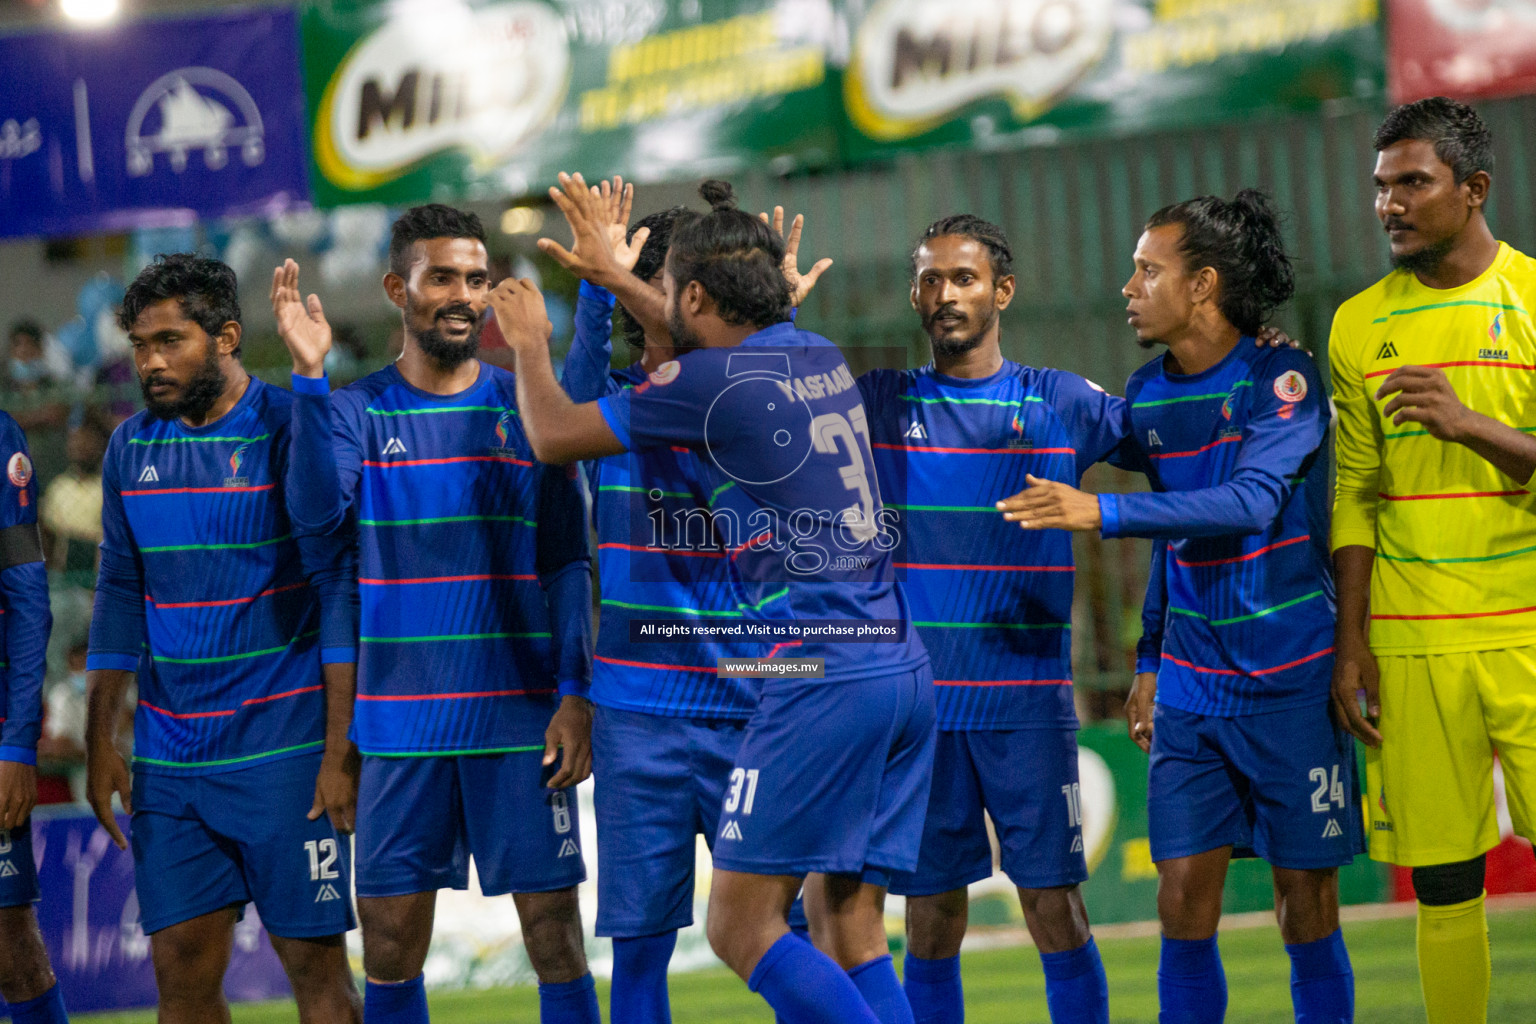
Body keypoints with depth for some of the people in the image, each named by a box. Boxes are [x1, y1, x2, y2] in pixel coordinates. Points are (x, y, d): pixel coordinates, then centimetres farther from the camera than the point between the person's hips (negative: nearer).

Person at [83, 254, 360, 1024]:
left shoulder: (290, 431, -7)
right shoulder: (132, 446, 9)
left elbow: (339, 589, -9)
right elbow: (119, 597, 14)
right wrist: (100, 743, 10)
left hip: (282, 751, -5)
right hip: (169, 756, 5)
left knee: (314, 962, -2)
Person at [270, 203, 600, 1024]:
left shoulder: (526, 408, 5)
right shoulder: (359, 410, 5)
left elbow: (568, 564, 5)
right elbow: (319, 509, -14)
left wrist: (575, 694, -5)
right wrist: (309, 375, -21)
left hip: (520, 716, -1)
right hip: (401, 724, 1)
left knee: (553, 927, -2)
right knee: (390, 947, 4)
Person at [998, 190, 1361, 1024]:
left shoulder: (1280, 379, -12)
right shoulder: (1147, 395, 7)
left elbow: (1250, 502, -28)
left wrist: (1103, 513, -34)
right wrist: (1150, 659, 20)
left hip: (1291, 681, -5)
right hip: (1191, 689, 5)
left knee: (1306, 904, 1)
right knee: (1184, 899, -1)